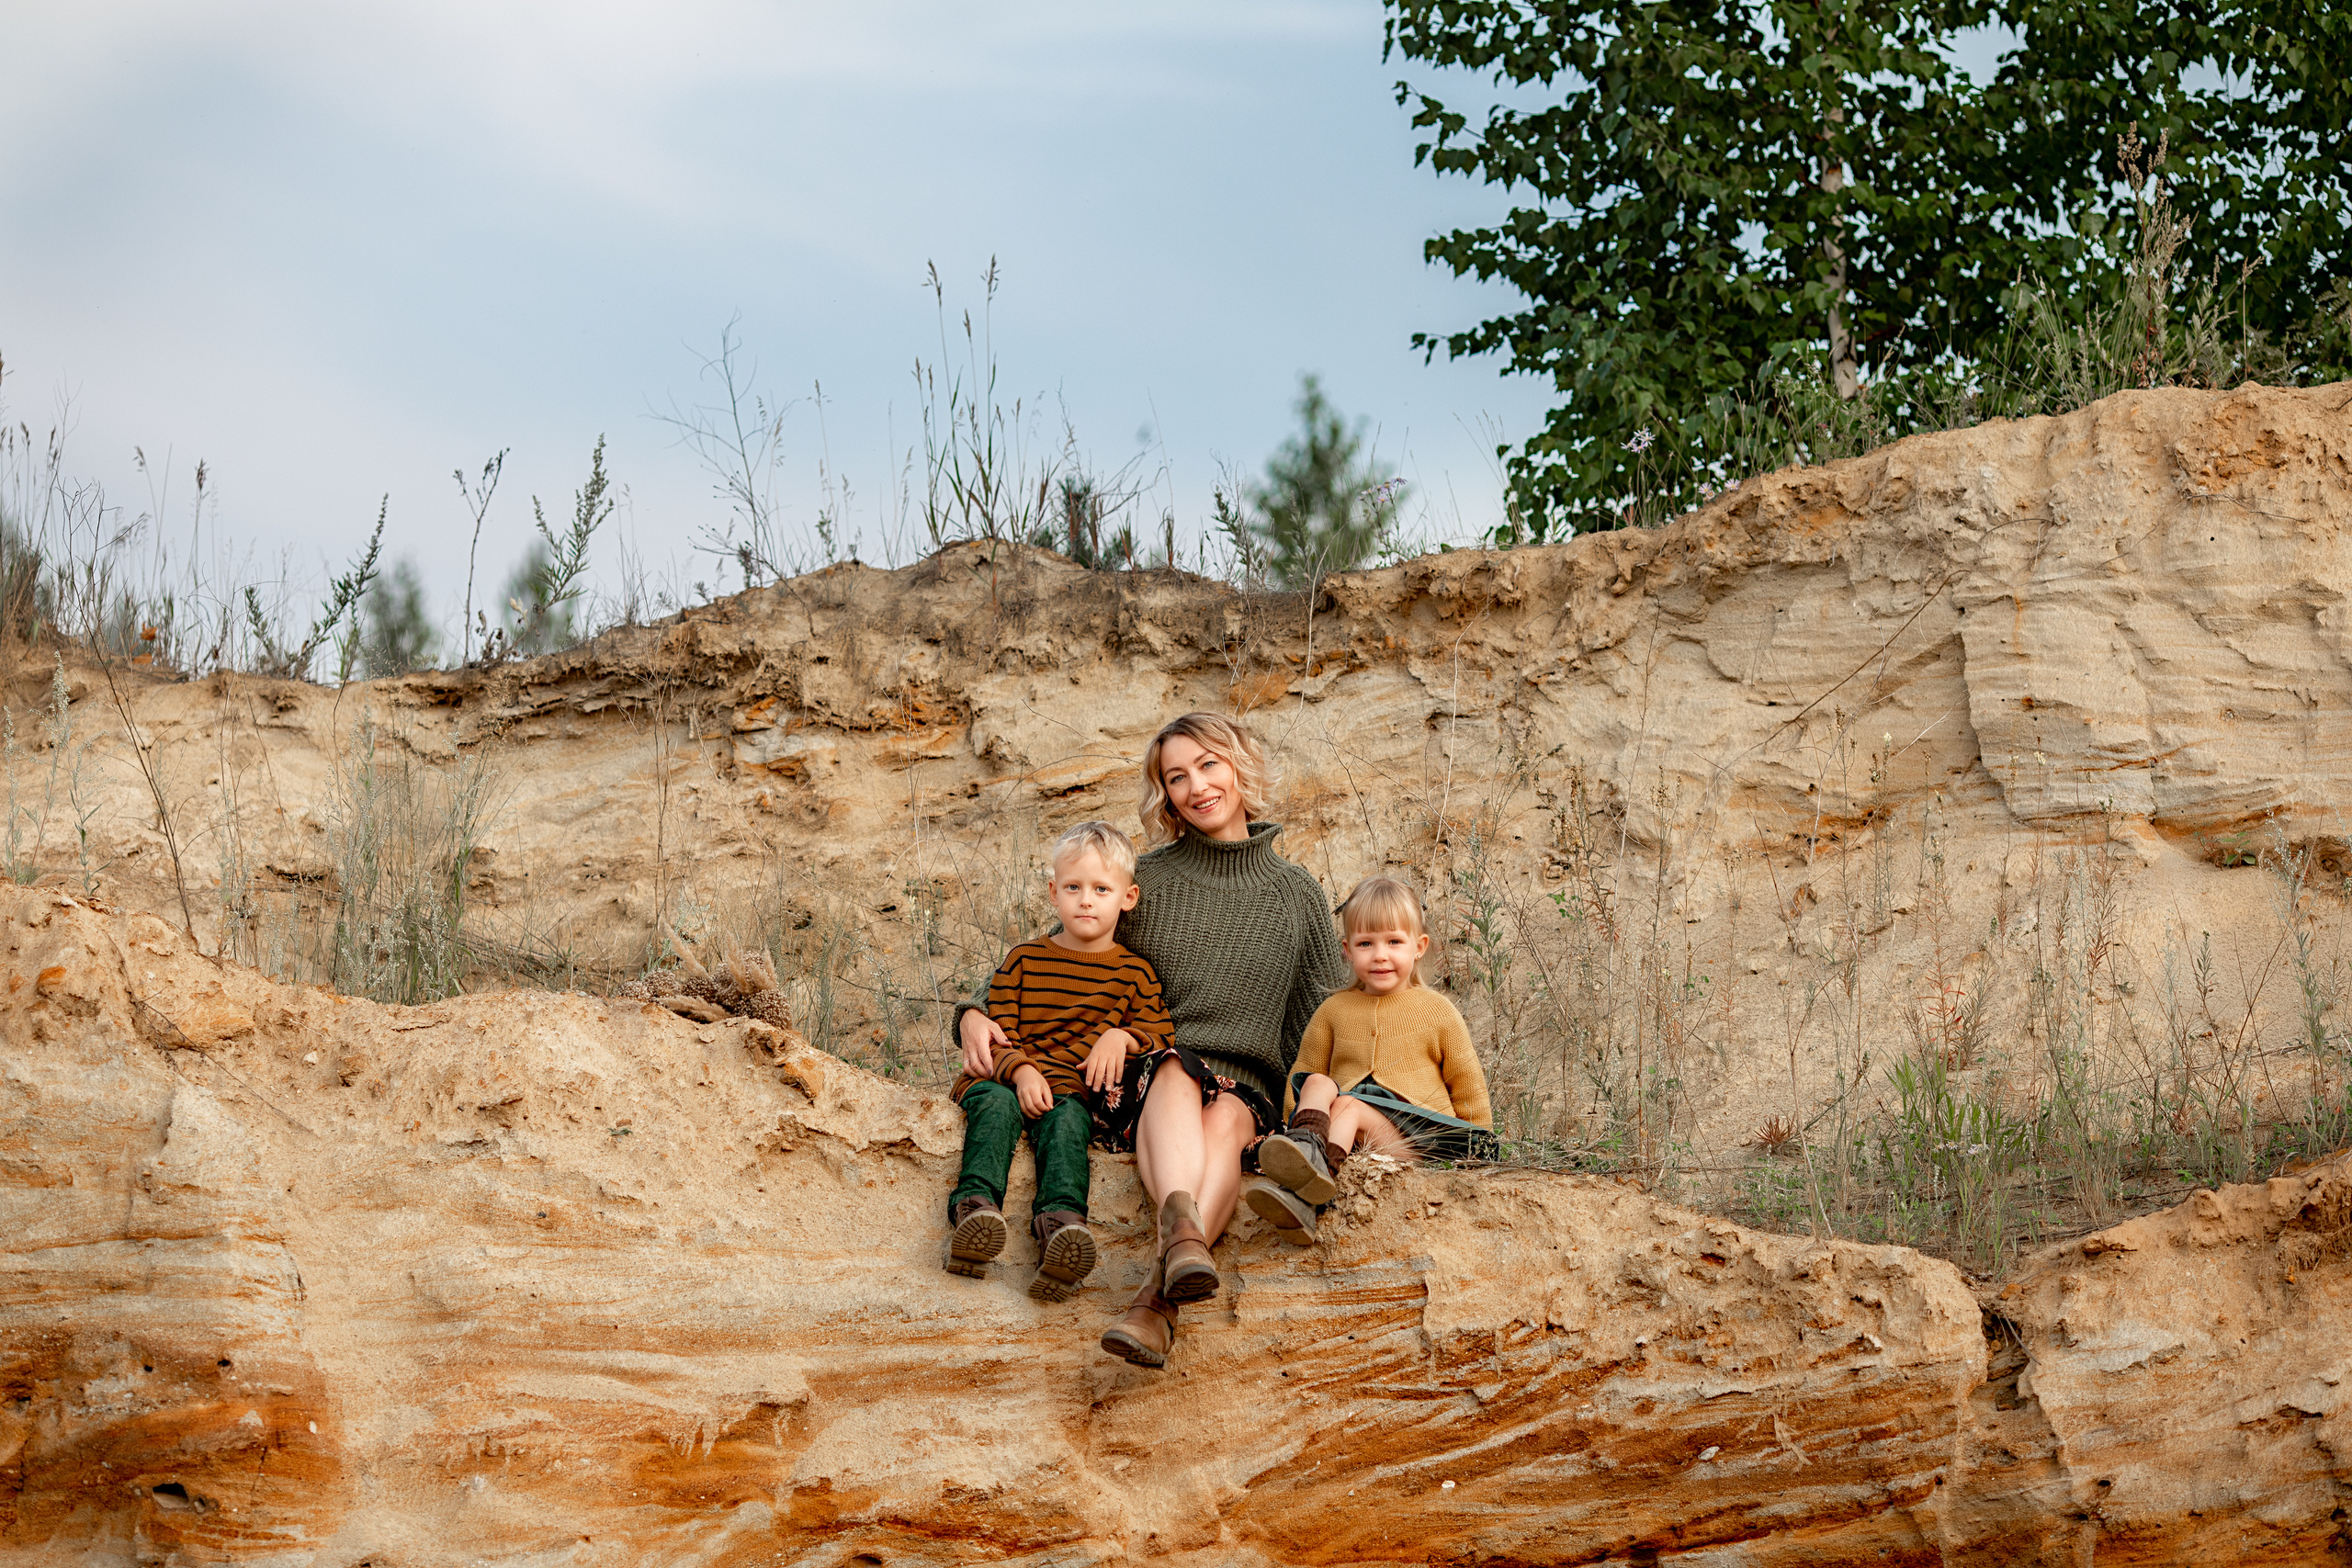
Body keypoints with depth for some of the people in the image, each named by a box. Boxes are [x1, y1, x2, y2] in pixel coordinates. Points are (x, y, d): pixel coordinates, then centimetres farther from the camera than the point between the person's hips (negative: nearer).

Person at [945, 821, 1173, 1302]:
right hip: (1006, 1076, 1)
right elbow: (998, 1030, 7)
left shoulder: (1133, 972, 15)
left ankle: (1060, 1221, -61)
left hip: (1074, 1087, -1)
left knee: (1067, 1119, -34)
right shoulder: (1024, 960, 13)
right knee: (996, 1105, -33)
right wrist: (1021, 1071, -14)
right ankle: (976, 1208, -55)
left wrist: (1122, 1036, -7)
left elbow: (1160, 1030, 15)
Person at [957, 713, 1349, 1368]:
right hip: (1144, 1083, 0)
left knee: (1225, 1122, -36)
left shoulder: (1297, 894, 15)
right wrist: (976, 1011, -5)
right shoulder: (1145, 881, 12)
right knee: (1176, 1068, -36)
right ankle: (1182, 1226, -63)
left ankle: (1155, 1299, -57)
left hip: (1249, 1085, 0)